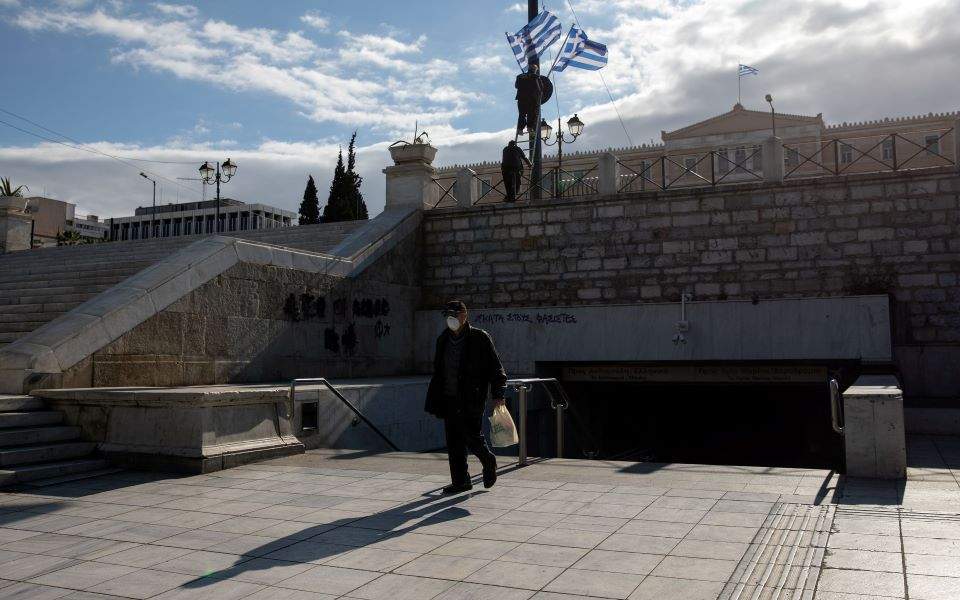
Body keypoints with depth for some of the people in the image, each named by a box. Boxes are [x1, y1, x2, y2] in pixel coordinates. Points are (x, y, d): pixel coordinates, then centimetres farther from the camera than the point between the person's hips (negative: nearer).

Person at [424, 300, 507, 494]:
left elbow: (495, 368, -4)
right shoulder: (443, 340, 13)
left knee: (472, 437, -7)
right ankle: (460, 481, 15)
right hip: (449, 399, 5)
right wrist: (434, 401, 16)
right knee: (454, 443, 5)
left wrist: (497, 394, -13)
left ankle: (488, 462, 23)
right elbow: (438, 371, 18)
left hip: (471, 400, -5)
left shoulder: (480, 338, -4)